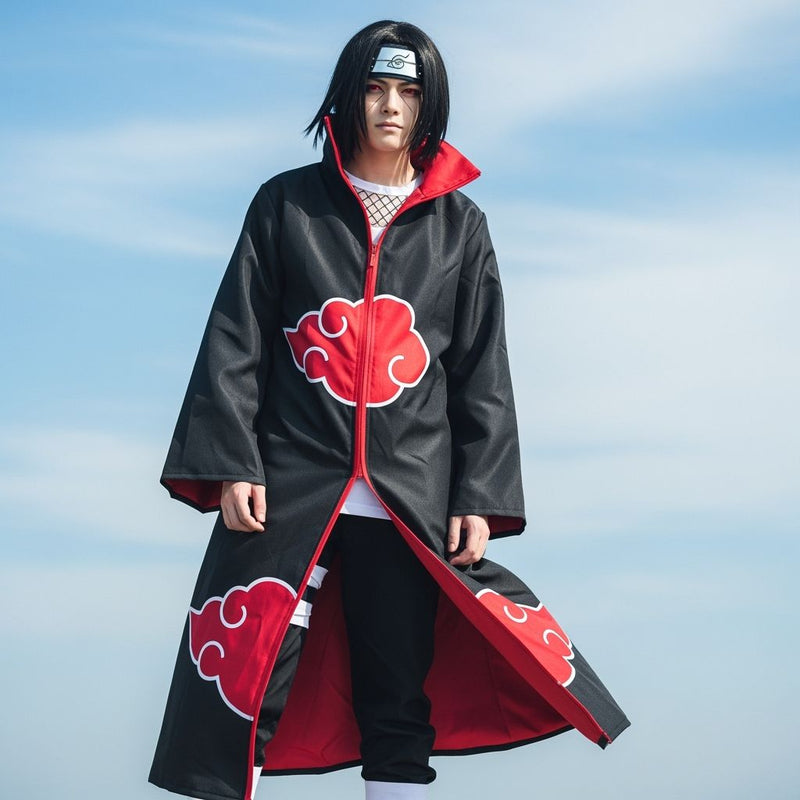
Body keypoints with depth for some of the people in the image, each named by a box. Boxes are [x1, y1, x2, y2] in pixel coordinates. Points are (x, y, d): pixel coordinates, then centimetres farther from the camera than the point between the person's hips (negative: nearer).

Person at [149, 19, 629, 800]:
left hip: (408, 500, 1)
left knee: (399, 704, 6)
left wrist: (479, 496, 1)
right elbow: (236, 342, 4)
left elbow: (481, 372, 10)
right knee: (242, 690, -5)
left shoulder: (459, 226, 11)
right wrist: (230, 464, -7)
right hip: (289, 485, -1)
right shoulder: (287, 204, 8)